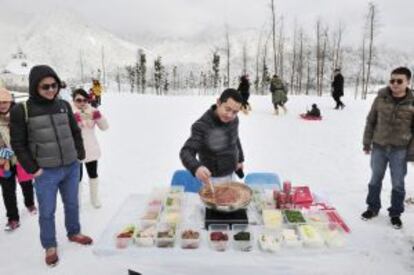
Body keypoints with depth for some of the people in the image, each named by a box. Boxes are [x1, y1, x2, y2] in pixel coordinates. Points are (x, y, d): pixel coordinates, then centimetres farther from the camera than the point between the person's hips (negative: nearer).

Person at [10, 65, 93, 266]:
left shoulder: (64, 105, 1)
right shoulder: (21, 110, -11)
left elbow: (75, 132, 12)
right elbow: (18, 144, -7)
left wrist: (80, 155, 6)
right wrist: (33, 169, -10)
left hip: (72, 168, 4)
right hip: (46, 173, -4)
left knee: (72, 205, 20)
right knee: (47, 212, 10)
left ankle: (73, 233, 42)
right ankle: (50, 246, 30)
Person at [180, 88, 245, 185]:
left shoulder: (234, 120, -8)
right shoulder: (202, 126, -27)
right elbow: (186, 152, -33)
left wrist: (240, 159, 21)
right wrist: (196, 168, -52)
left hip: (231, 175, 6)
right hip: (213, 179, -6)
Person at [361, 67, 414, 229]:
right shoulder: (381, 98, -5)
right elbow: (370, 121, 3)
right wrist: (367, 142, 4)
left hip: (400, 150, -1)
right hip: (379, 147, 1)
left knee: (398, 184, 9)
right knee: (375, 180, 14)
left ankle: (395, 213, 28)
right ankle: (373, 207, 32)